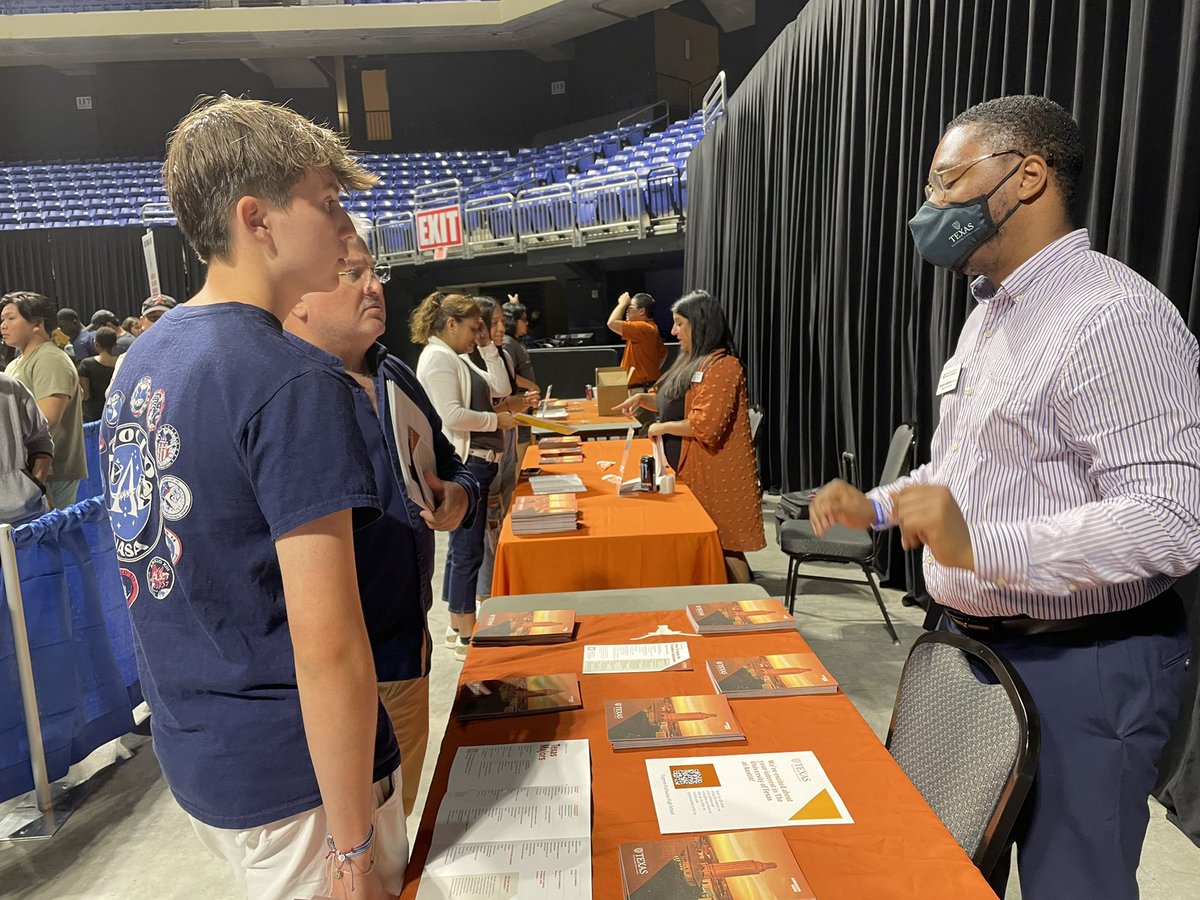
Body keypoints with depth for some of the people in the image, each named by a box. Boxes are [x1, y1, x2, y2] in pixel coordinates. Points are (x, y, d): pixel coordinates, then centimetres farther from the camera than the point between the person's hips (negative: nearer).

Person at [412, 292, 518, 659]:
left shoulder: (456, 358, 18)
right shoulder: (438, 357, -12)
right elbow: (452, 416, -23)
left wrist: (488, 348, 13)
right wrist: (497, 420, -13)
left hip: (475, 463, 11)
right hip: (462, 465, -11)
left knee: (463, 546, 16)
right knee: (468, 550, -5)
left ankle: (459, 626, 27)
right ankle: (466, 638, 4)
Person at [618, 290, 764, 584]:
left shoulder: (722, 366, -18)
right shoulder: (692, 361, 12)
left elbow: (705, 426, -26)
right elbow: (675, 403, 25)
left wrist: (663, 428, -13)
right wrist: (643, 398, 7)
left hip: (715, 477, -9)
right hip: (691, 472, 9)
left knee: (723, 547, -1)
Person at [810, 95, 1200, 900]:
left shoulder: (1115, 315, -20)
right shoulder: (990, 314, 12)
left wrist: (979, 546, -37)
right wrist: (876, 507, 8)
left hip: (1077, 666, -9)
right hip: (975, 646, 9)